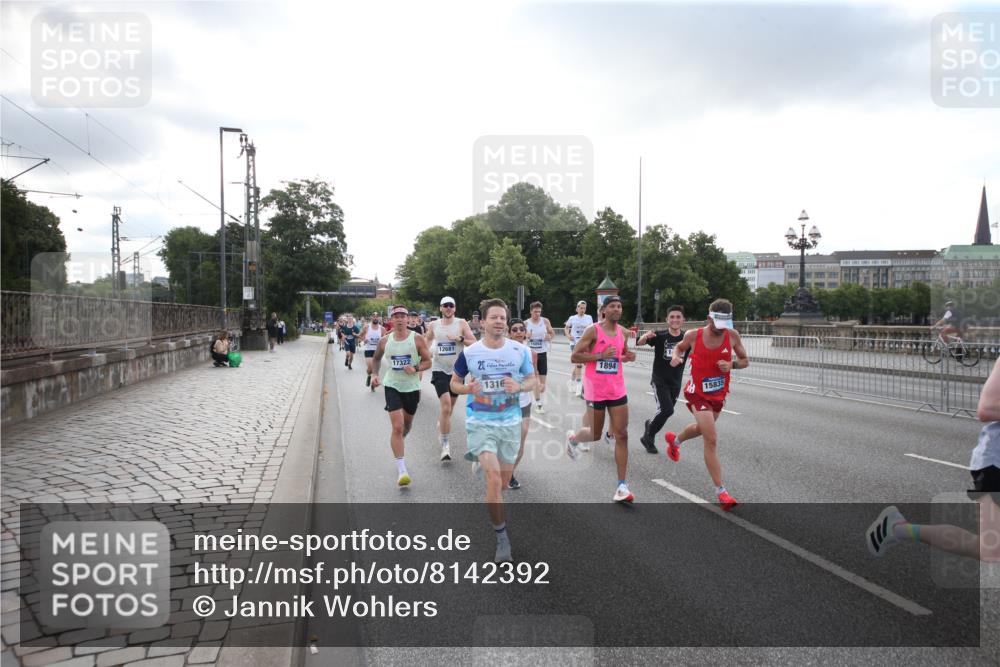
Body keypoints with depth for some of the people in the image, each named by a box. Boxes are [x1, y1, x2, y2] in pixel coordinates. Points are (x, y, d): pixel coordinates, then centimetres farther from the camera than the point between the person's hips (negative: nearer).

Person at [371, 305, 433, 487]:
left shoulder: (417, 339, -8)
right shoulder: (385, 340, -2)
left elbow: (427, 362, -4)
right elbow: (376, 358, 16)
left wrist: (415, 368, -23)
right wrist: (375, 374, 0)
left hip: (412, 387, 1)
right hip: (392, 386, -1)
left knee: (407, 426, 20)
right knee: (397, 427, -14)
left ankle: (397, 445, 54)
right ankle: (401, 470, -12)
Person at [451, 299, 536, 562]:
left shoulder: (520, 350, -3)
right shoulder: (469, 352, -6)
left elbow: (532, 380, 8)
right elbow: (454, 383, 6)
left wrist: (519, 387, -15)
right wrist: (468, 388, -17)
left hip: (510, 422, 3)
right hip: (481, 422, -3)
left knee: (503, 481, 14)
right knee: (494, 479, -16)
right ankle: (502, 537, -1)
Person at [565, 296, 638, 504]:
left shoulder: (623, 332, 6)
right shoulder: (593, 330, -11)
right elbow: (574, 357, -13)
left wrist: (628, 357, 0)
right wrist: (600, 355, -23)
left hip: (617, 390, 5)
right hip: (595, 390, -5)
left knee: (622, 435, -2)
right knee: (595, 434, 7)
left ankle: (621, 486, 2)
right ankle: (573, 437, 43)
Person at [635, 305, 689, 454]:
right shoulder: (660, 336, -12)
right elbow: (640, 342, -23)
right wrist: (646, 336, -46)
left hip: (675, 383, 4)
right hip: (659, 380, -4)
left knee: (665, 411, 11)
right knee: (666, 409, -19)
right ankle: (648, 436, 3)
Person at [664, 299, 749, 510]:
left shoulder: (732, 336, -10)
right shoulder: (693, 335, -14)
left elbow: (745, 361, 2)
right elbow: (680, 347, 8)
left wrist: (732, 365, -20)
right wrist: (676, 357, -15)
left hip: (719, 394, 5)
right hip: (698, 393, -5)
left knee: (702, 428, 28)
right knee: (711, 440, -14)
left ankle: (674, 440, 62)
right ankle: (721, 492, -9)